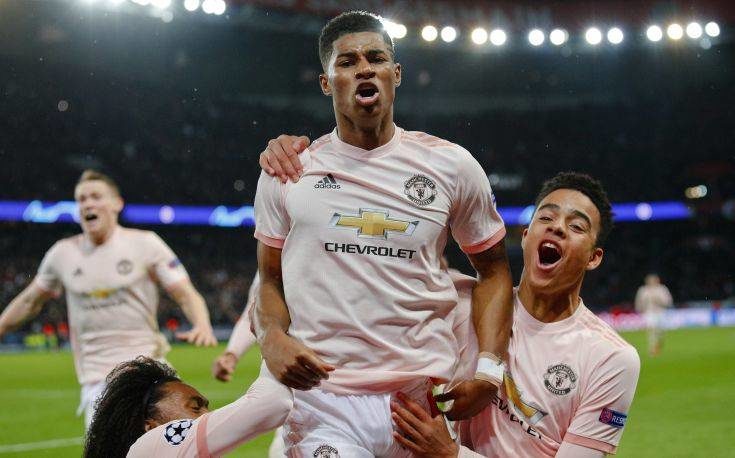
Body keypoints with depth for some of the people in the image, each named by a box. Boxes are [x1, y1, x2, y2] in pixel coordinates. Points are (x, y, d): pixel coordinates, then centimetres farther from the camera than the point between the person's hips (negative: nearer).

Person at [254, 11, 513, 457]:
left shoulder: (452, 166, 4)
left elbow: (493, 268, 11)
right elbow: (271, 278, 14)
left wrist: (489, 370, -3)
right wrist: (272, 337, -8)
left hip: (427, 397, 1)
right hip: (322, 400, 0)